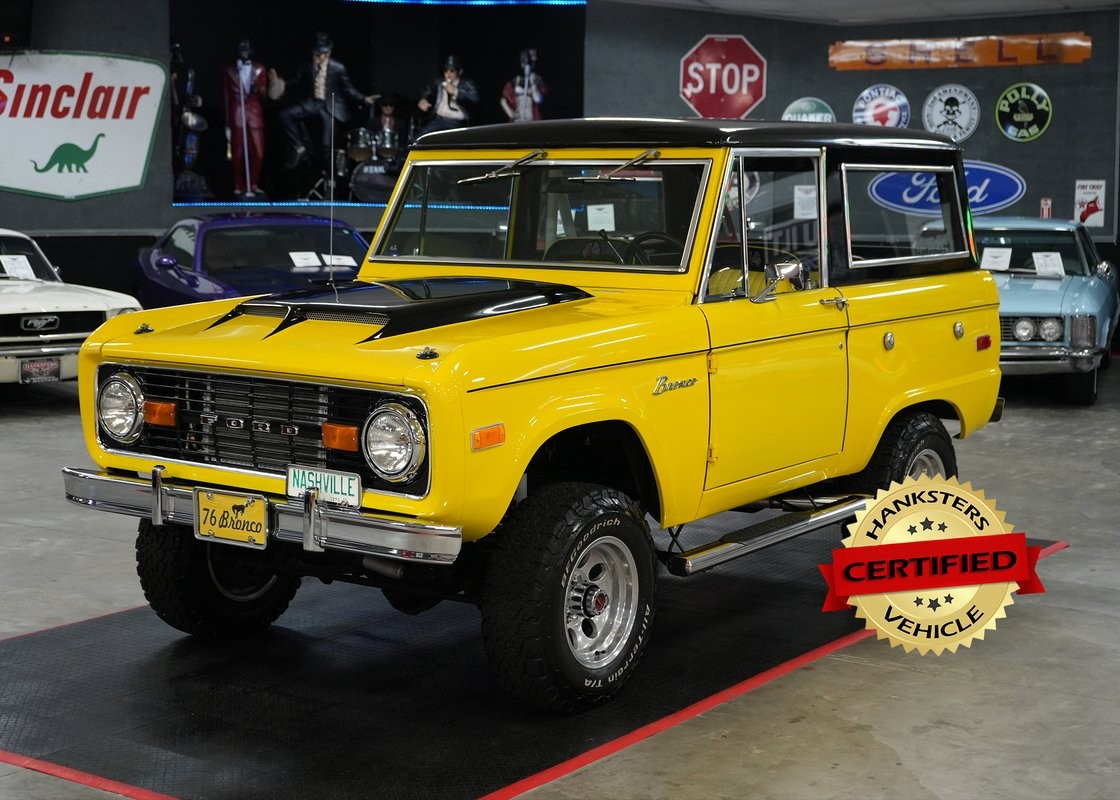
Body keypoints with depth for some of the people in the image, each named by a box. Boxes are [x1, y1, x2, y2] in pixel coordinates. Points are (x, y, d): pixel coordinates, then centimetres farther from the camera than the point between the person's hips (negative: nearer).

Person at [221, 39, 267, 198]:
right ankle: (239, 188, 5)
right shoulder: (228, 70, 6)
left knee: (258, 152, -2)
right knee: (238, 153, -2)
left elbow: (264, 93, 12)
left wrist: (258, 90, -13)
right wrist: (227, 122, 1)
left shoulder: (259, 69, 11)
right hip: (237, 114, -2)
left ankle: (253, 185, 13)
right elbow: (226, 96, 6)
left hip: (255, 113, 2)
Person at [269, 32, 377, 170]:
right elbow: (297, 82, 12)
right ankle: (299, 149, -6)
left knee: (326, 144, -9)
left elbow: (349, 90, -3)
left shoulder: (338, 68, -10)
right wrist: (281, 84, -4)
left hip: (330, 107, -3)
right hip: (311, 103, 3)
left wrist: (364, 98, -16)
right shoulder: (306, 66, -3)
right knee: (285, 115, -18)